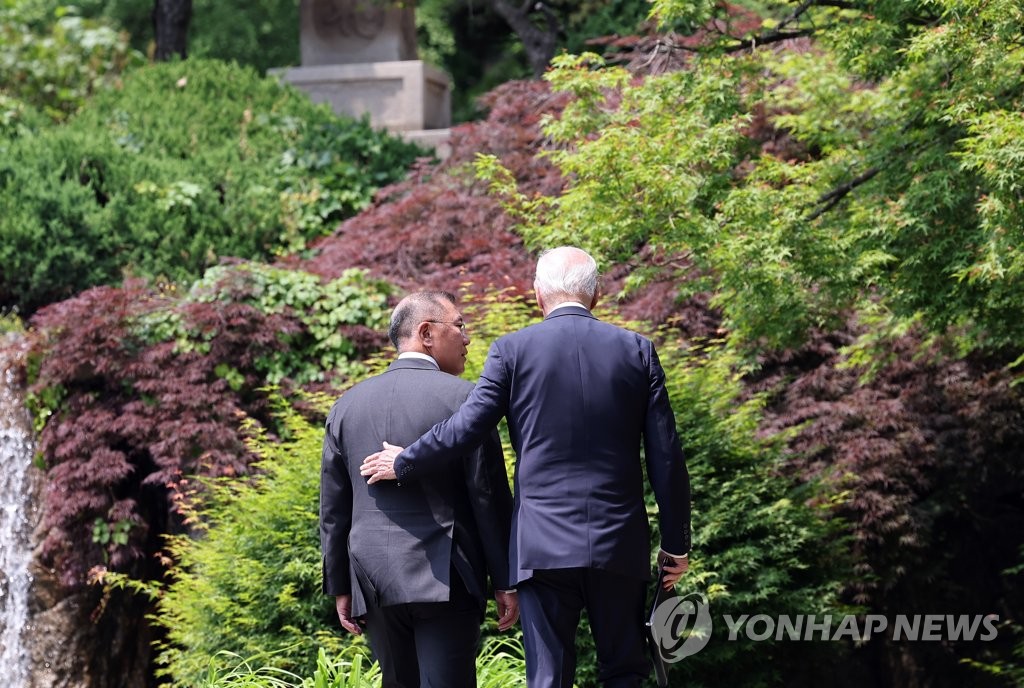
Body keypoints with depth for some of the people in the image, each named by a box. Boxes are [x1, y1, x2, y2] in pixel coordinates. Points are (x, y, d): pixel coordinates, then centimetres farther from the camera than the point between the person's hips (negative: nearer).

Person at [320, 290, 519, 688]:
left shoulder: (347, 405, 10)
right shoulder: (463, 398, -5)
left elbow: (333, 509, 11)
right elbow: (489, 498, -6)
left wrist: (340, 587, 17)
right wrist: (505, 582, 0)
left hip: (374, 580, 5)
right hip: (444, 581, -5)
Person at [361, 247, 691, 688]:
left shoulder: (512, 350, -1)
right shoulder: (637, 350, 4)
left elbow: (466, 427, -5)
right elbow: (665, 457, 4)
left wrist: (403, 464, 12)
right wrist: (676, 543, 10)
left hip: (542, 545, -1)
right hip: (620, 544, 1)